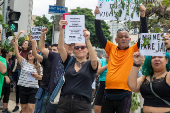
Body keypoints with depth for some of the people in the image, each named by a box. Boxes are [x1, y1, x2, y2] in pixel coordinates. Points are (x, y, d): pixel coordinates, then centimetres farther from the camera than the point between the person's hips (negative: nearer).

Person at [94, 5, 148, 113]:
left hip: (124, 95, -2)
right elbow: (100, 36, 4)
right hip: (109, 93, 2)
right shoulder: (111, 49, 10)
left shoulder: (133, 50, 4)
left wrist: (143, 15, -11)